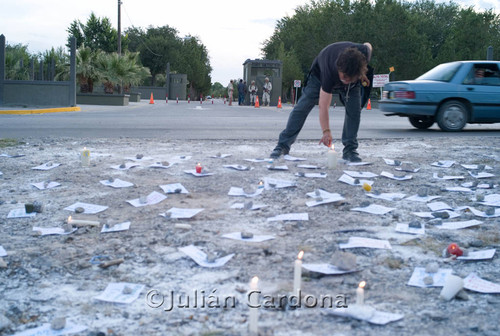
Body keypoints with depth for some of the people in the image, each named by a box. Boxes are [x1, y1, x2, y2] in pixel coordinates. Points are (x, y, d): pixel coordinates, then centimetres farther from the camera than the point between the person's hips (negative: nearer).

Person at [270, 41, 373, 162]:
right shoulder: (329, 72, -46)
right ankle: (283, 145, -7)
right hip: (321, 71, -3)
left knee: (354, 108, -14)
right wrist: (326, 131, -50)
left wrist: (363, 74, -13)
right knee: (303, 106, -11)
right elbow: (323, 106, -42)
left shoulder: (364, 52, -40)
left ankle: (350, 149, -5)